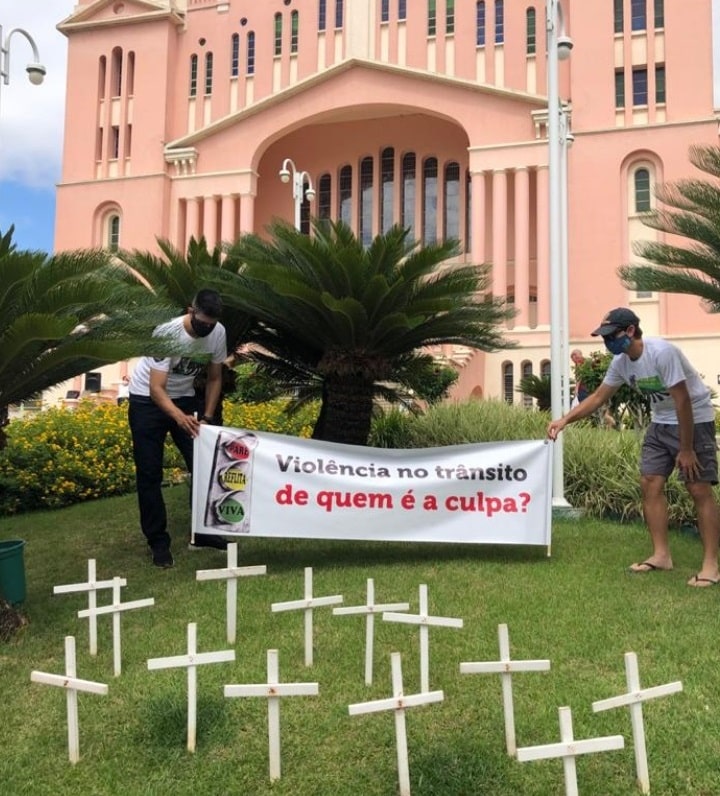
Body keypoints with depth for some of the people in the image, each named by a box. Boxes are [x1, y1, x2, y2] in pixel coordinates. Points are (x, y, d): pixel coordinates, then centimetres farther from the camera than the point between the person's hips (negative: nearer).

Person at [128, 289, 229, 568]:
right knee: (150, 474, -4)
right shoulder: (167, 333, -30)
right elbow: (156, 389, -33)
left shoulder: (218, 333, -15)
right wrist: (179, 417, -50)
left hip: (183, 397, 5)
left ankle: (203, 532, 14)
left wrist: (207, 417, -9)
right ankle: (158, 542, 6)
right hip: (147, 400, -5)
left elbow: (214, 379, -1)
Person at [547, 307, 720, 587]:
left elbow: (683, 402, -26)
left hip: (695, 421, -8)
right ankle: (661, 555, 11)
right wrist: (564, 420, -6)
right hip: (660, 423, 8)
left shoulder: (661, 352, -29)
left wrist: (686, 449, -22)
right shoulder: (621, 362, -5)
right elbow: (597, 398, 5)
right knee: (650, 483, 2)